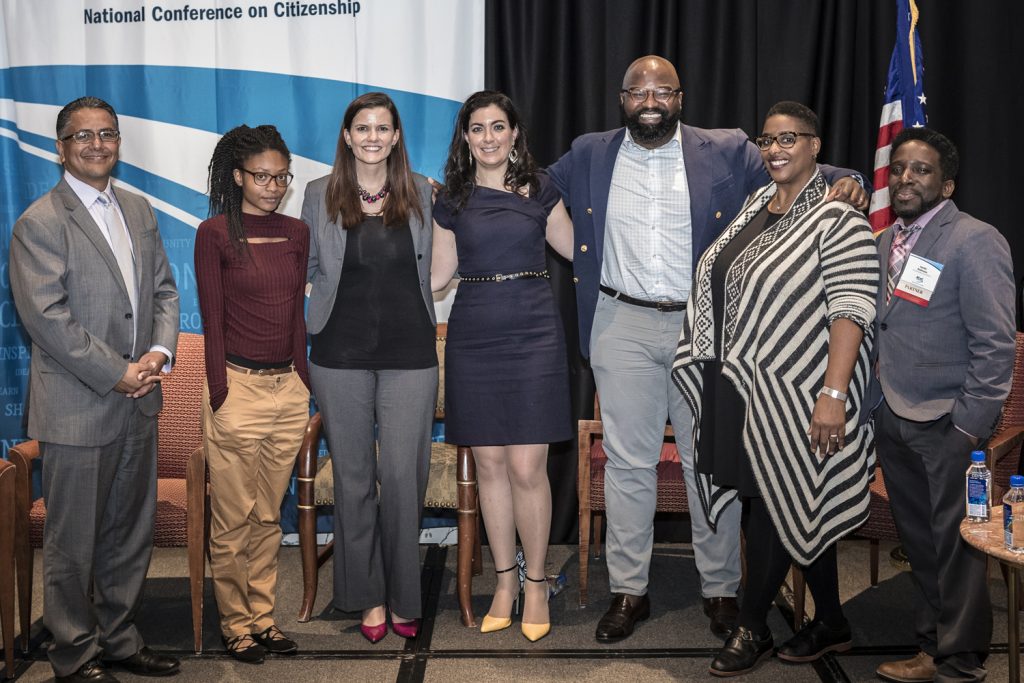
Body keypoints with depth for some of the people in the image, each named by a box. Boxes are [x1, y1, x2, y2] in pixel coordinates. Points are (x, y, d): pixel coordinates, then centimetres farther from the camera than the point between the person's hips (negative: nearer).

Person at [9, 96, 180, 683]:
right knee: (74, 543, 5)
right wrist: (117, 374, -16)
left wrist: (159, 352, -3)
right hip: (78, 409, -6)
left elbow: (164, 290, 14)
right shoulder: (39, 223, -8)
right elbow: (47, 316, -15)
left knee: (131, 535, 15)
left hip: (138, 404, 6)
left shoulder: (139, 210, 13)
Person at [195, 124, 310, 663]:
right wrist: (219, 395, -9)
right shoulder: (214, 233, -5)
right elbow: (212, 317, -6)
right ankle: (235, 623, 19)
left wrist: (304, 382, 11)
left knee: (269, 517, 13)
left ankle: (263, 617, 24)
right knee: (232, 521, 4)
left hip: (289, 389, 5)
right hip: (238, 386, -5)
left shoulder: (296, 233, 10)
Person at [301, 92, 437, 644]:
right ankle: (368, 596, 21)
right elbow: (308, 267, 14)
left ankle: (403, 598, 15)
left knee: (403, 476, -1)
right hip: (341, 354, 0)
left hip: (409, 354, 0)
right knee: (353, 476, 6)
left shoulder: (421, 193, 5)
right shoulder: (320, 195, 4)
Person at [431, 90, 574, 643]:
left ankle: (536, 581, 12)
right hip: (474, 336, 2)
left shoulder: (539, 191, 7)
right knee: (490, 464, 5)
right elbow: (438, 274, 13)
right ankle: (505, 580, 20)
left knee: (526, 467, -6)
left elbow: (579, 248, 17)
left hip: (532, 334, -2)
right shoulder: (452, 201, 10)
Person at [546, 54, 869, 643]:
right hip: (622, 326, 1)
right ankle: (629, 591, 20)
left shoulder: (727, 153, 1)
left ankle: (721, 590, 23)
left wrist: (841, 180, -17)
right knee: (628, 462, 7)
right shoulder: (589, 157, 8)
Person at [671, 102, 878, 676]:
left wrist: (832, 394, -26)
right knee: (798, 507, 13)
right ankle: (831, 625, 27)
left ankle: (752, 628, 18)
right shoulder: (756, 205, 12)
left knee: (775, 503, 1)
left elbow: (850, 311, -19)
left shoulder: (838, 221, -12)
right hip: (740, 386, 7)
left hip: (790, 393, -7)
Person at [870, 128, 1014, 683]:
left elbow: (996, 345, -13)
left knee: (954, 546, 1)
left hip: (946, 425, -6)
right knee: (919, 542, 15)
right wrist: (877, 401, 7)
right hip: (893, 418, 7)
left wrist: (970, 428, -16)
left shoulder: (975, 242, -10)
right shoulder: (887, 241, 10)